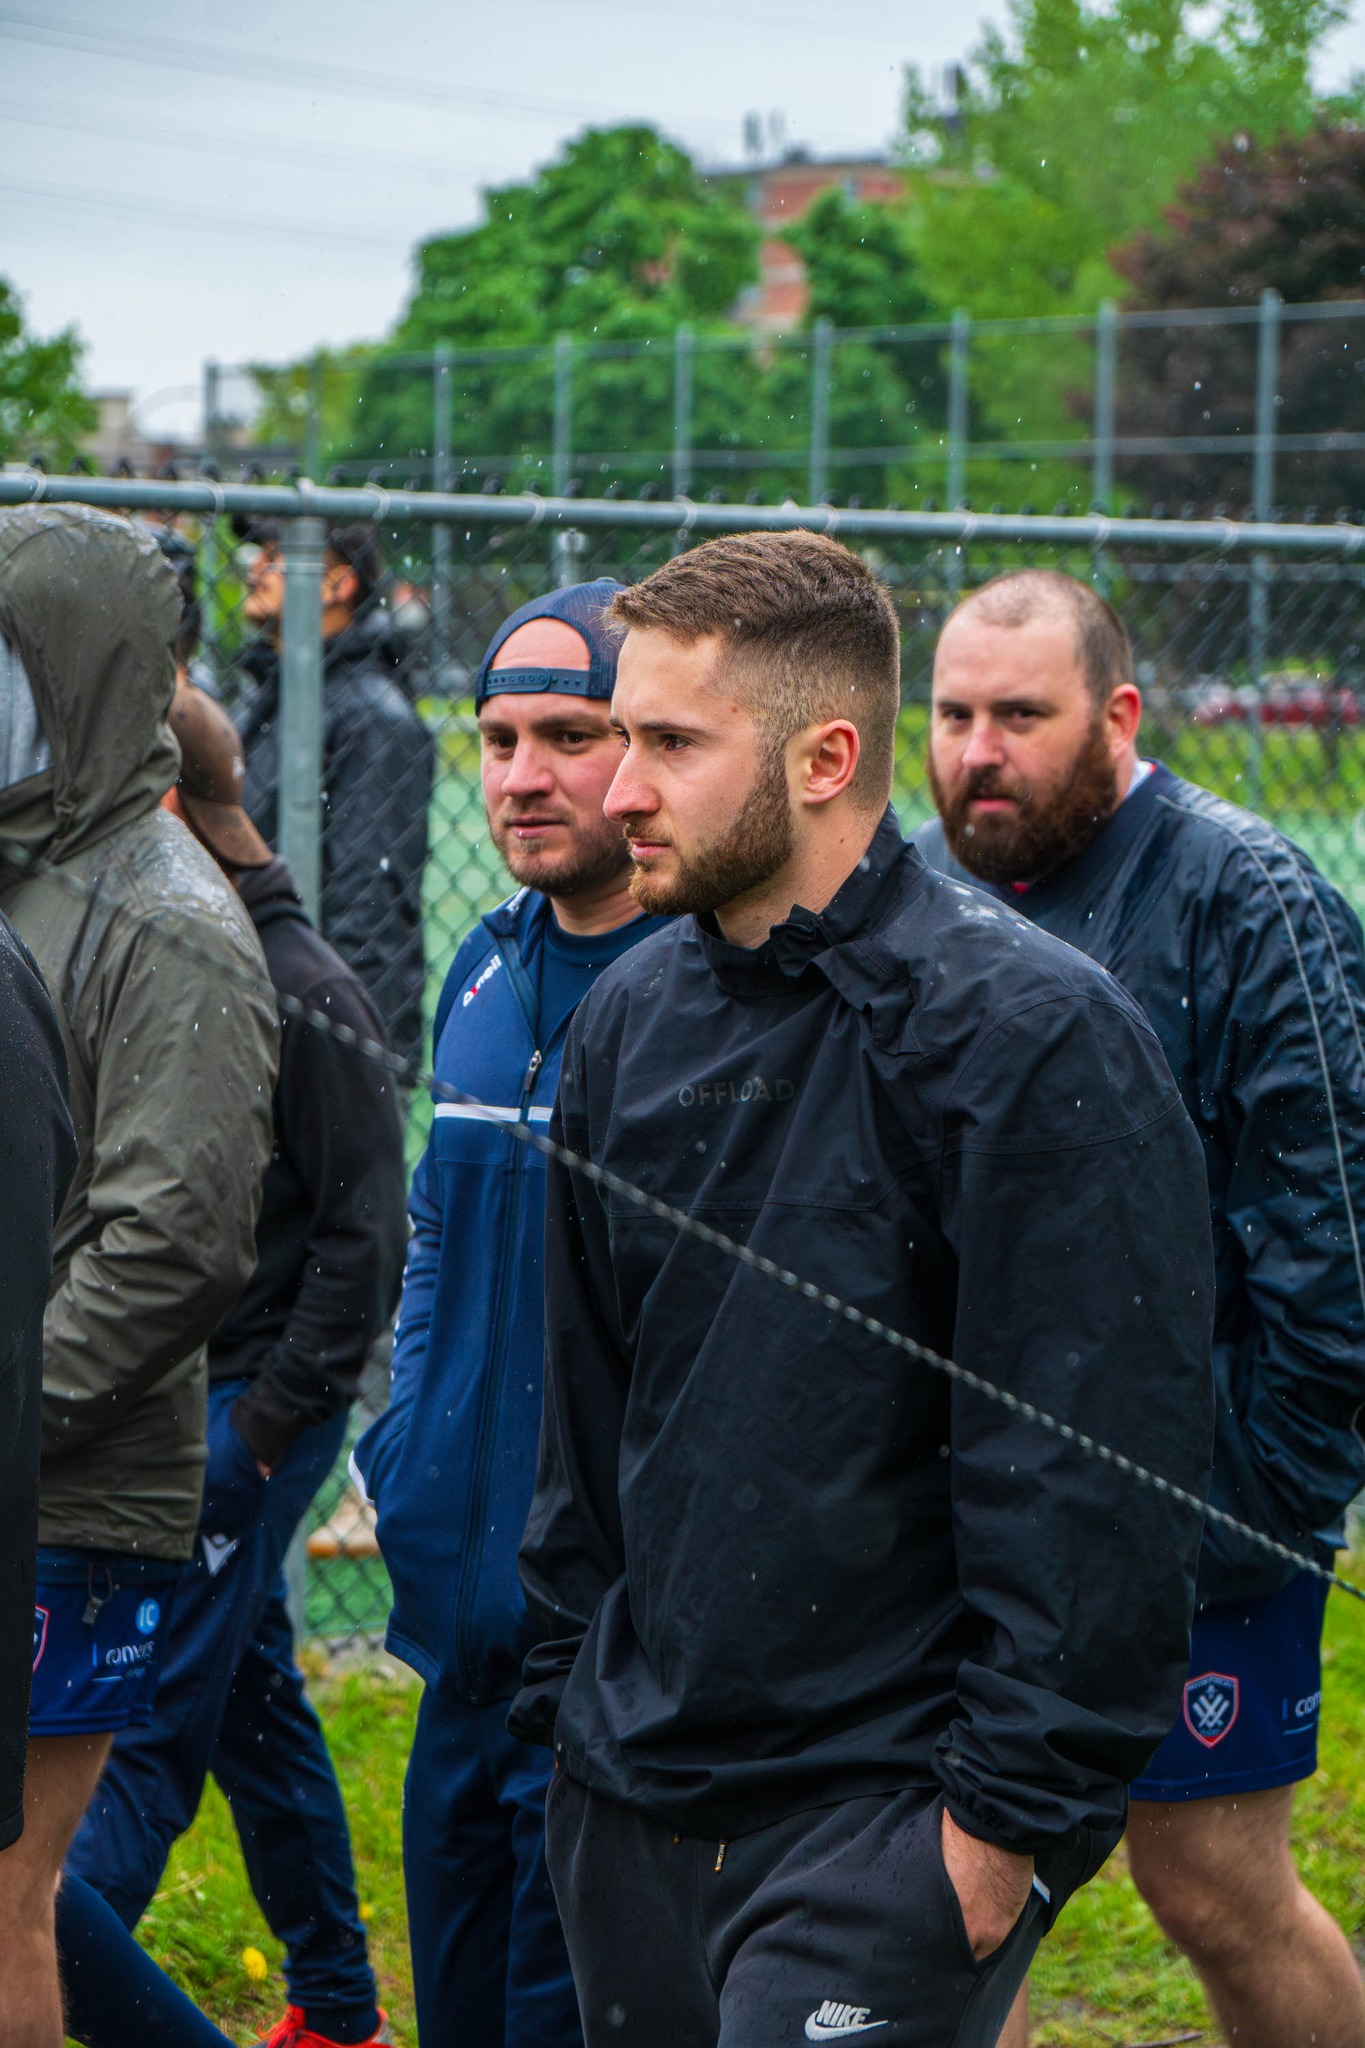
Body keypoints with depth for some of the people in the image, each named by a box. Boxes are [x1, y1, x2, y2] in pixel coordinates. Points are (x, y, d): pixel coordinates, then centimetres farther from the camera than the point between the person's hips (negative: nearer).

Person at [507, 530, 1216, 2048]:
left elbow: (1098, 1479, -16)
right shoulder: (633, 1016, 9)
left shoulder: (1034, 1035, -14)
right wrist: (570, 1698, 15)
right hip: (631, 1802, 7)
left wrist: (1006, 1823, -17)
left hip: (889, 1817, -7)